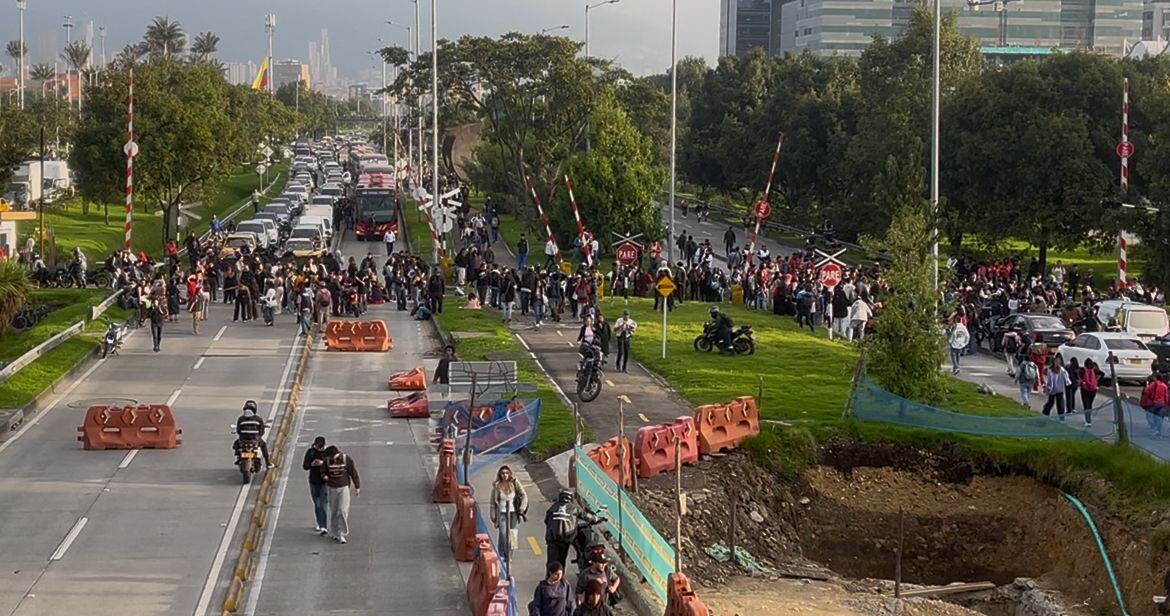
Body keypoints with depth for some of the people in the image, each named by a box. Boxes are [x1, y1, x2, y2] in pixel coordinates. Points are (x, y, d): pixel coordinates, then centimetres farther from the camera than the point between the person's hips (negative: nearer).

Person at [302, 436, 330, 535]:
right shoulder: (310, 452, -1)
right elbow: (305, 466, -1)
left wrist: (323, 463, -25)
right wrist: (311, 464, -23)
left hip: (325, 481, -3)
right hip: (314, 482, 3)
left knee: (324, 504, -12)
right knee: (316, 504, 13)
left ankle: (324, 527, -17)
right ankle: (320, 524, 31)